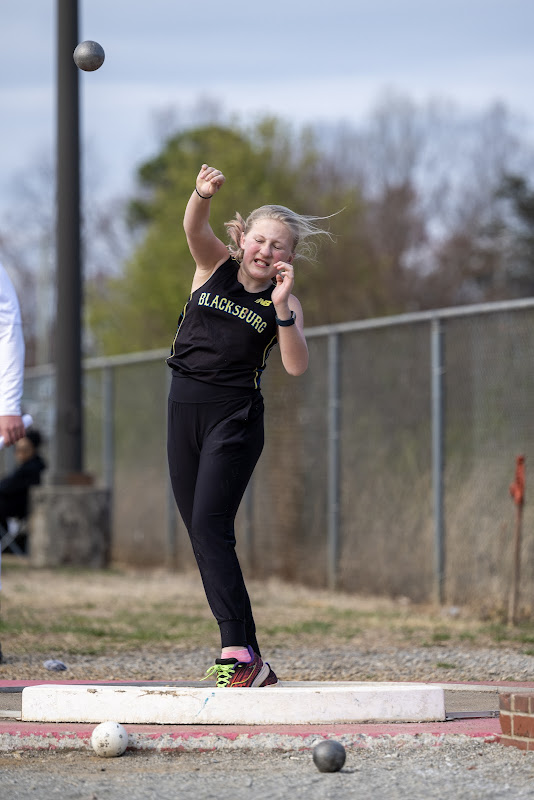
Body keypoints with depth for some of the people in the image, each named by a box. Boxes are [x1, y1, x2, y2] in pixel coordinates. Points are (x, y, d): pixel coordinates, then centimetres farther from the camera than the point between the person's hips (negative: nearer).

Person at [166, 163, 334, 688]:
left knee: (210, 528, -17)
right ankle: (241, 652, 10)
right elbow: (194, 228, -15)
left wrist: (281, 308, -25)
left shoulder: (283, 303, 0)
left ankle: (241, 653, -19)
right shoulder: (215, 266, 6)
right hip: (185, 408, 4)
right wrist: (203, 194, -36)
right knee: (201, 534, 4)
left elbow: (297, 367, -14)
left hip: (235, 416, -4)